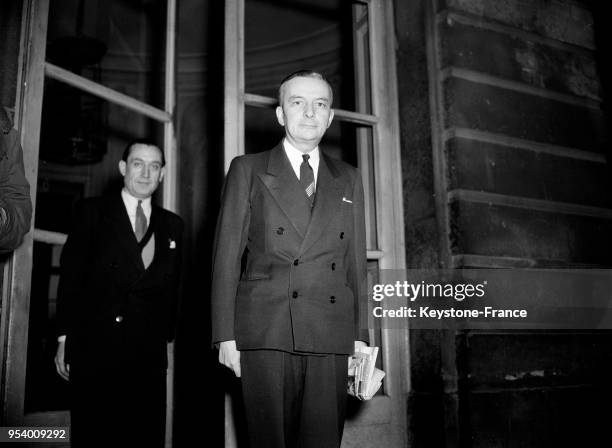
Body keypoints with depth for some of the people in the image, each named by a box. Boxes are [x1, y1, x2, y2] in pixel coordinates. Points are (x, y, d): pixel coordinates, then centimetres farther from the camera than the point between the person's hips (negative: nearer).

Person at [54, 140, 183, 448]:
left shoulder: (172, 225, 12)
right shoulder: (92, 212, 4)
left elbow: (171, 288, 13)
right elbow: (70, 276, 1)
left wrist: (166, 339, 8)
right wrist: (64, 338, -3)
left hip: (148, 353, 3)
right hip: (93, 349, -2)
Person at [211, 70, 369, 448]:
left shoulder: (349, 180, 17)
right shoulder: (248, 170, 9)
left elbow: (356, 261, 14)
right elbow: (227, 255, 4)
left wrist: (360, 335, 7)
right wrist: (226, 335, -3)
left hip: (331, 338, 2)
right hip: (266, 332, -2)